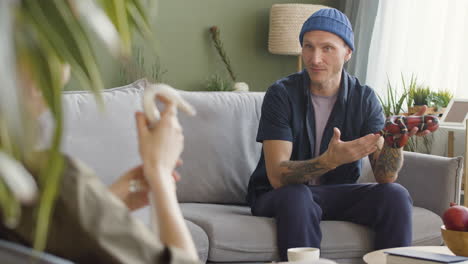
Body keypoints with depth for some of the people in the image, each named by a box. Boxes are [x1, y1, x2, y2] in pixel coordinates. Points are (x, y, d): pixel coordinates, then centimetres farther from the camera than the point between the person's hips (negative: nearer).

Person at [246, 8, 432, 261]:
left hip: (337, 194, 3)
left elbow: (385, 176, -11)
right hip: (279, 195, -3)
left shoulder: (364, 98, -4)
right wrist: (331, 160, -40)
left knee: (395, 195, -21)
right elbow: (277, 176, -24)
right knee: (297, 196, -36)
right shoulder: (281, 94, -14)